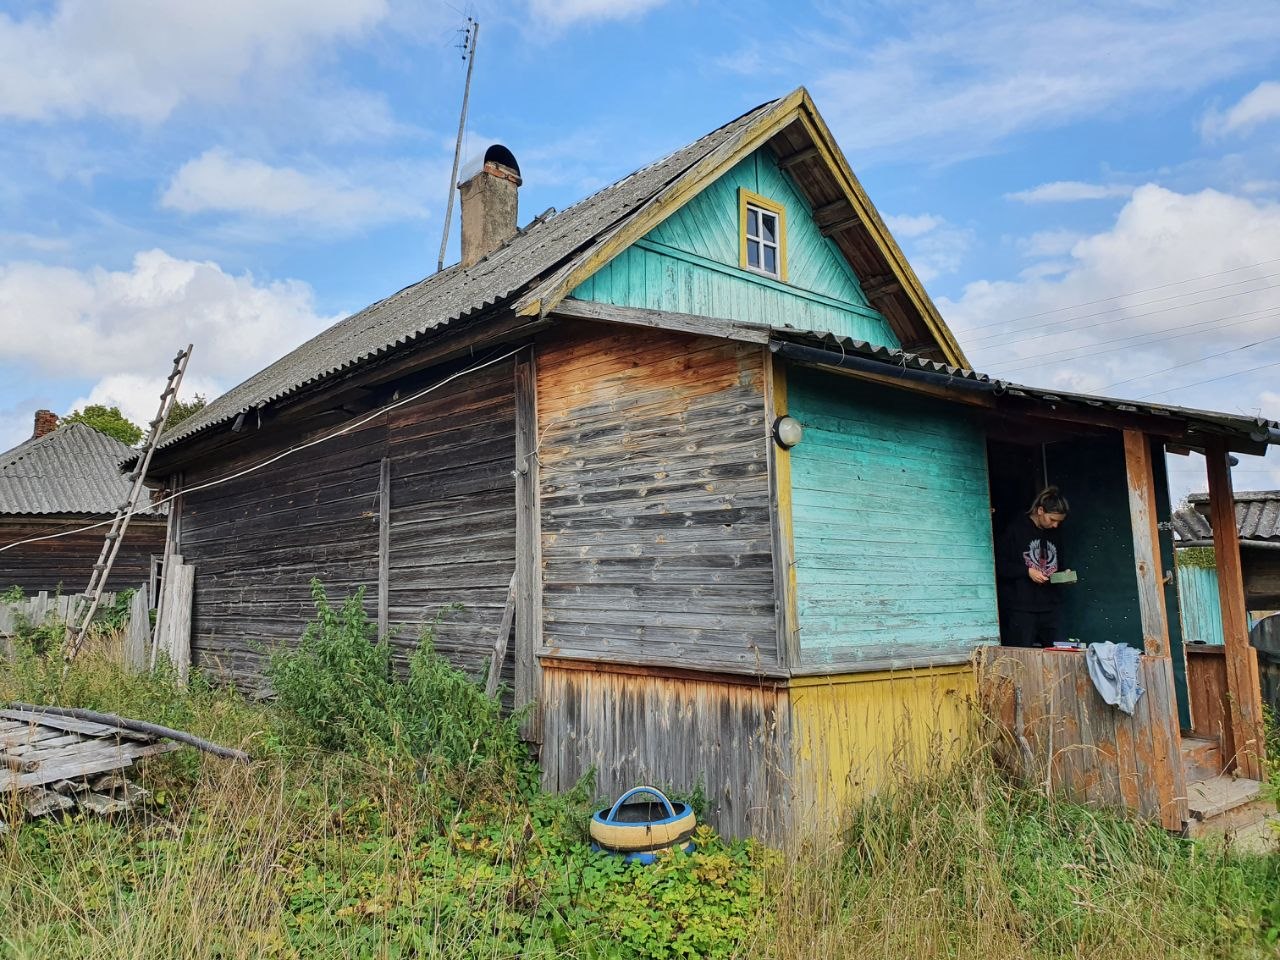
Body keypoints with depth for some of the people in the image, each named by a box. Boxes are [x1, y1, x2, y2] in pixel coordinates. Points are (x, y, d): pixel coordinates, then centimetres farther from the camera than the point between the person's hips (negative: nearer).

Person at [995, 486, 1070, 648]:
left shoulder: (1055, 535, 15)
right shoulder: (1016, 530, -4)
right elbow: (1000, 565, -6)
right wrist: (1027, 571, -16)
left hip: (1051, 607, 5)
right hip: (1021, 608, -5)